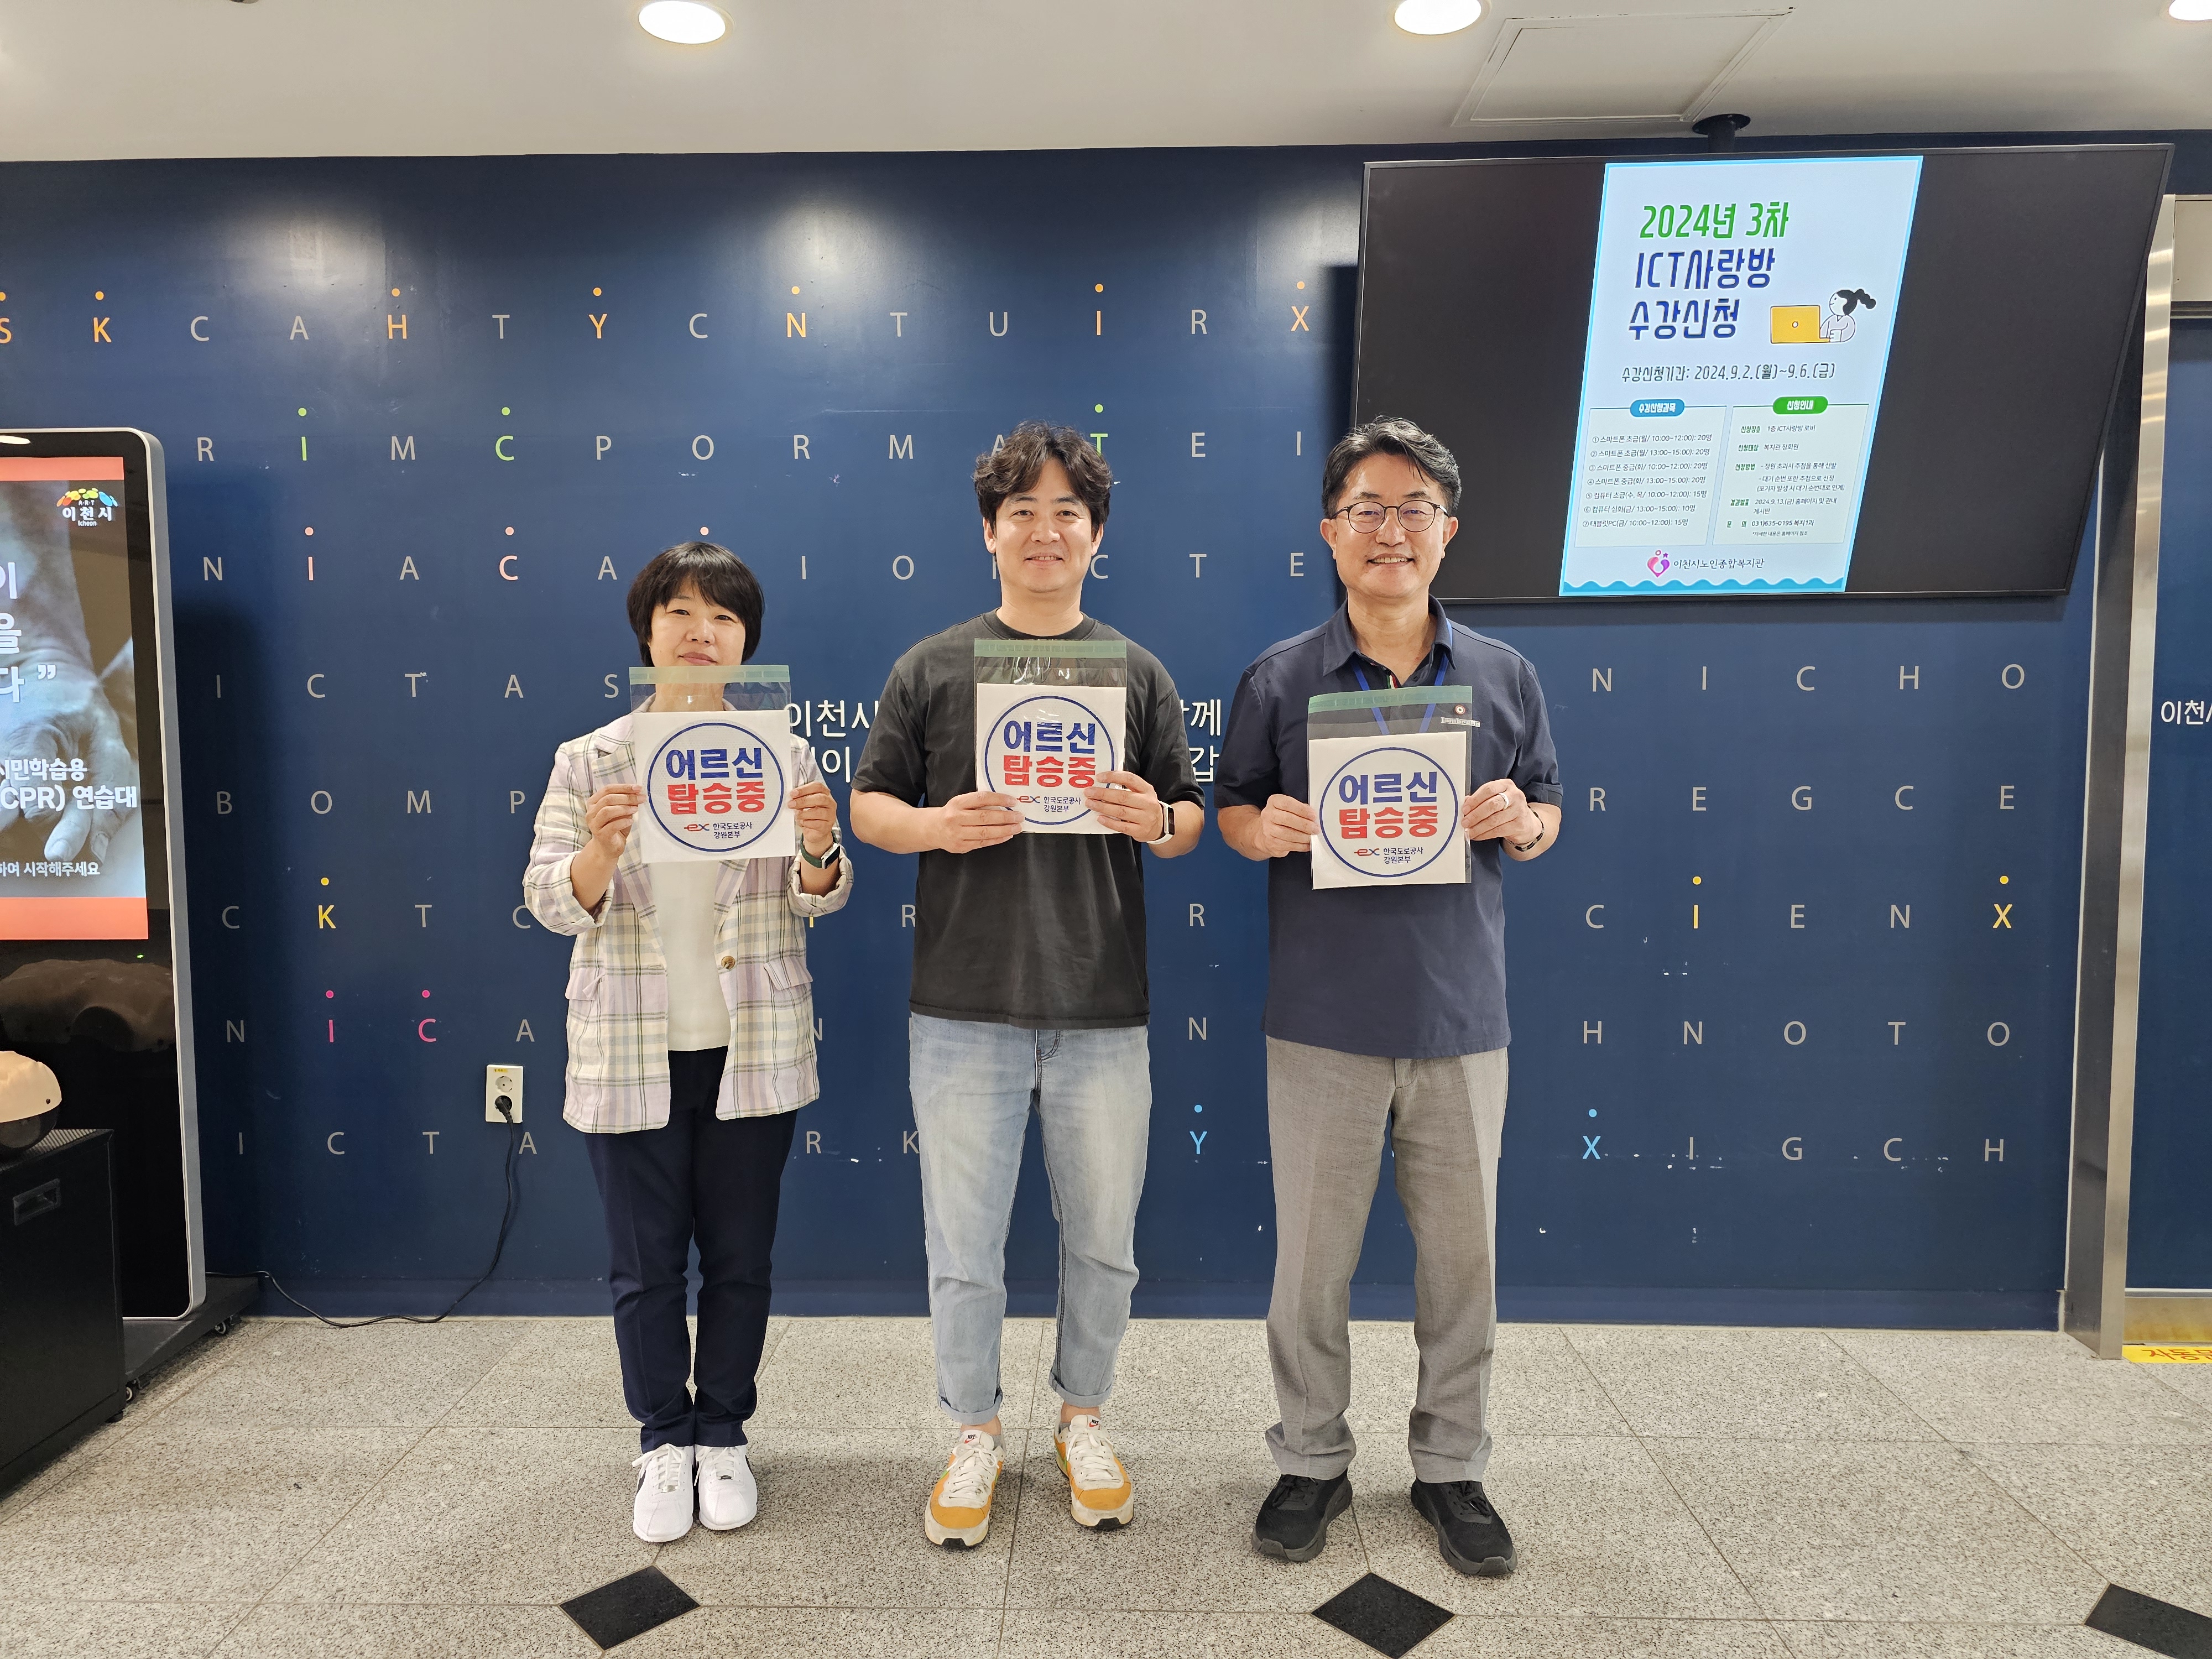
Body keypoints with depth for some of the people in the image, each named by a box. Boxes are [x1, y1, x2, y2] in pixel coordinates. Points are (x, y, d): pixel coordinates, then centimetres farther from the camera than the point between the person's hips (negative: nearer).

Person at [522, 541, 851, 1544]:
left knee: (740, 1258, 11)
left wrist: (820, 849, -24)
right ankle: (664, 1443, 28)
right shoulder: (588, 762, 0)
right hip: (630, 1056, 0)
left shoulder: (781, 754, 1)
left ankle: (723, 1437, 29)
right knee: (645, 1264, 10)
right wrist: (601, 849, -27)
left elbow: (818, 901, -1)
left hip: (753, 1051, 1)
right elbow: (551, 903, -5)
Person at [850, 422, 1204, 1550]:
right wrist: (935, 826, -15)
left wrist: (1156, 821, -14)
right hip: (964, 1007, -1)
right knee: (963, 1248, 9)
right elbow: (868, 806, 5)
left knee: (1103, 1242, 13)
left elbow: (1190, 821, 9)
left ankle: (1083, 1419, 35)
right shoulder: (931, 669, 4)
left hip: (1104, 1009, 1)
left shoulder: (1139, 673, 7)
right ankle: (974, 1435, 30)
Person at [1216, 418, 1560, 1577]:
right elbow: (1231, 809, 6)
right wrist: (1265, 828, -16)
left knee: (1462, 1254, 12)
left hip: (1460, 1015, 2)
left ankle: (1451, 1468, 32)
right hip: (1322, 1018, -1)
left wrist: (1522, 820, -12)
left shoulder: (1504, 678, 5)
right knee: (1312, 1256, 9)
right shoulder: (1278, 680, 1)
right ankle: (1312, 1461, 29)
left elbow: (1545, 816, 11)